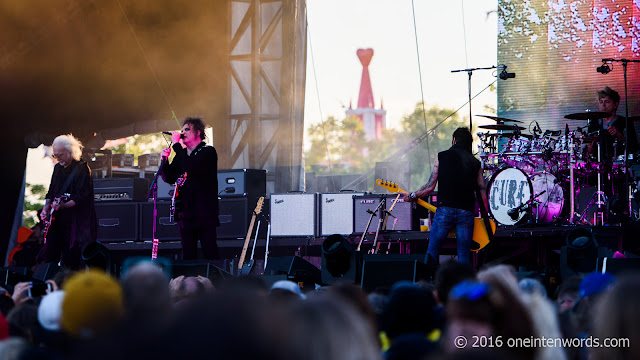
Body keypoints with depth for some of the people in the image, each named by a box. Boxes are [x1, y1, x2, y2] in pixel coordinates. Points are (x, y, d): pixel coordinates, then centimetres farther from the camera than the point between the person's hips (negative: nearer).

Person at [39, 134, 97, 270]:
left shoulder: (82, 168, -9)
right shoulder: (58, 168, 15)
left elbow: (82, 197, -17)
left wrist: (63, 205, -28)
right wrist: (47, 206, 7)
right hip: (57, 221, 7)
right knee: (48, 256, 4)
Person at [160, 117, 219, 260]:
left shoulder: (208, 152, -4)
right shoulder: (181, 155, 16)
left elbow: (190, 167, -22)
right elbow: (169, 178, 14)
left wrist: (177, 144, -14)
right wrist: (165, 160, -3)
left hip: (204, 212, -6)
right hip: (186, 213, 6)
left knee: (210, 252, -7)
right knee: (188, 254, 5)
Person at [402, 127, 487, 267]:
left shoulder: (442, 156, 6)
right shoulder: (475, 163, 10)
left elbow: (430, 187, 4)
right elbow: (483, 194, 8)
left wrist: (412, 196, 19)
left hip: (445, 209, -1)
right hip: (466, 212, 1)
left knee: (432, 252, 6)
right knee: (464, 257, 5)